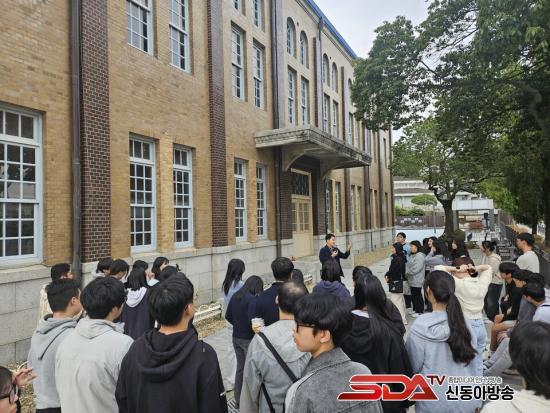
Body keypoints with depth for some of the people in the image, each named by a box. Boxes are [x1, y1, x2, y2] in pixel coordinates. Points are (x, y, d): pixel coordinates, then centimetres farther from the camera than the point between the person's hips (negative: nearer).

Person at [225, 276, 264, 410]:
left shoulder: (235, 296, 1)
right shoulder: (252, 299, -21)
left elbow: (228, 316, 8)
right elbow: (252, 321, -25)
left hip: (236, 337, 7)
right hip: (248, 339, -7)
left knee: (240, 368, 20)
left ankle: (238, 401, 32)